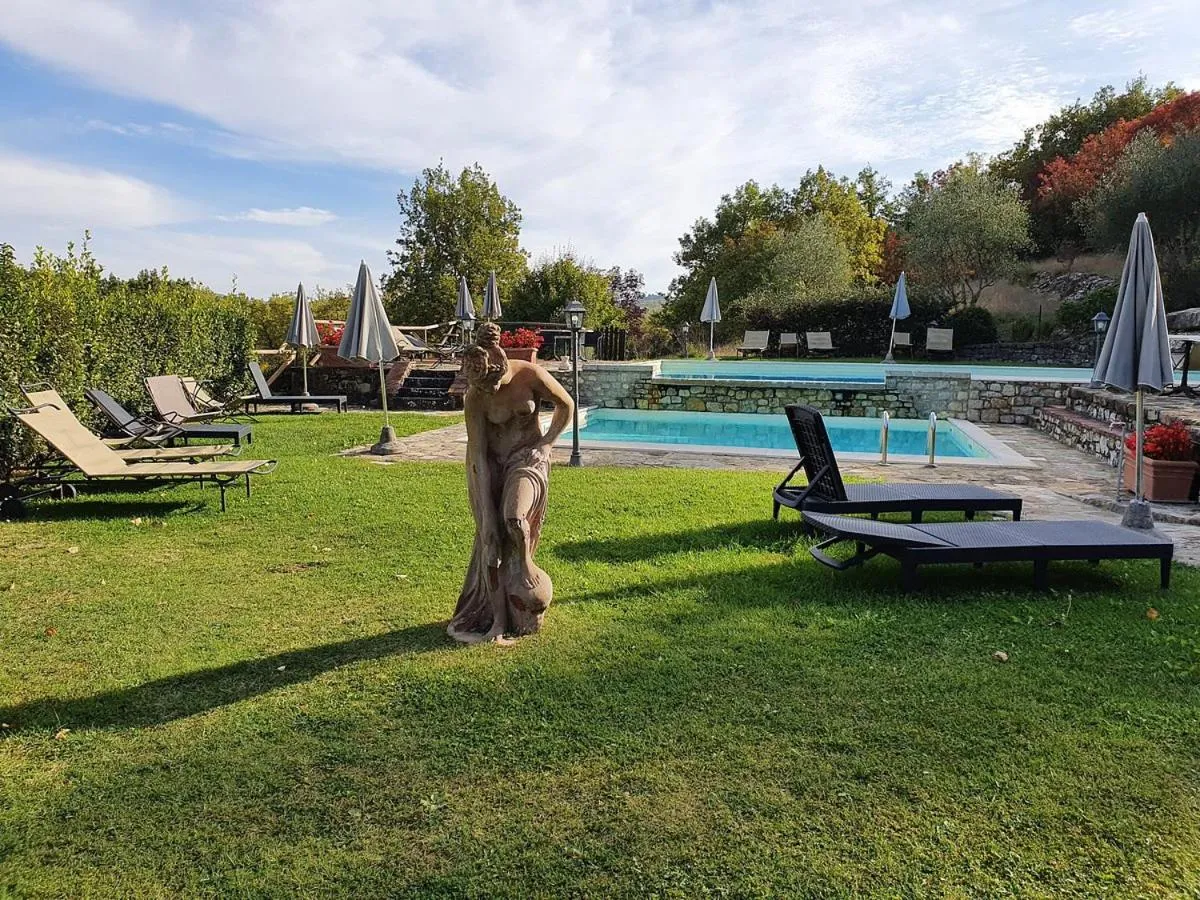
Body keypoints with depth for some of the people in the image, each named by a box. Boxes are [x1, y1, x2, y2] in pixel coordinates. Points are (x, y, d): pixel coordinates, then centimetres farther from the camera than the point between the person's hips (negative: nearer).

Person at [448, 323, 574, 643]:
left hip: (528, 458, -1)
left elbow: (565, 405, -2)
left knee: (514, 517, -27)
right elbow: (477, 453, -17)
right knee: (491, 537, -4)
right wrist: (487, 515, -20)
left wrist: (544, 444, -7)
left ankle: (527, 567, 4)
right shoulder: (475, 397, -18)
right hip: (490, 464, 1)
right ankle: (496, 618, 8)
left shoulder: (531, 375, -20)